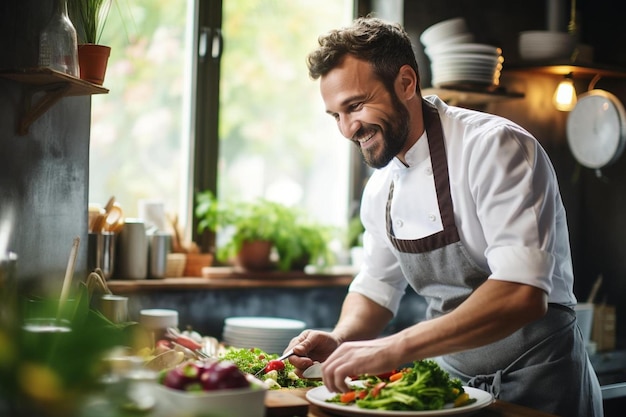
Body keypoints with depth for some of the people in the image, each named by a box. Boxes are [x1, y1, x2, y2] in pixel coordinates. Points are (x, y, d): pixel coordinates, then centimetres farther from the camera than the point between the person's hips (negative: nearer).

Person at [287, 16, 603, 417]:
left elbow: (521, 294, -31)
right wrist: (339, 342, -7)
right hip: (452, 381, 6)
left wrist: (393, 349, -35)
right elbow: (376, 288, 13)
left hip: (537, 384, -6)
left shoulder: (496, 147, -20)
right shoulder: (380, 187, 3)